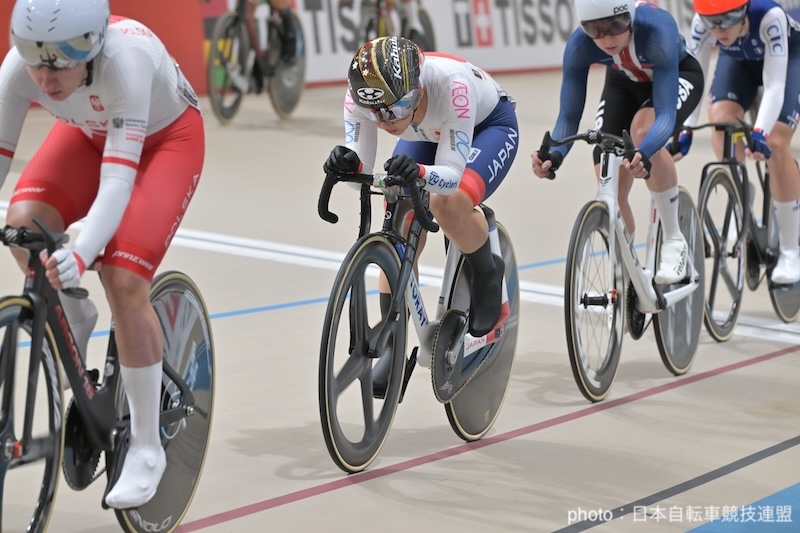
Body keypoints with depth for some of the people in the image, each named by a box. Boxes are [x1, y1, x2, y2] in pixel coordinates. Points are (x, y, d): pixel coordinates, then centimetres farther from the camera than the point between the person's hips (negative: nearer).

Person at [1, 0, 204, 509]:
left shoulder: (126, 58, -40)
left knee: (123, 281, -20)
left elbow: (117, 179, -46)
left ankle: (147, 448, -5)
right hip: (88, 132, 5)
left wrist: (82, 253, -60)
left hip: (168, 138, -4)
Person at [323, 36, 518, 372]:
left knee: (448, 205, -31)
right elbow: (363, 168, -28)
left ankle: (488, 275, 1)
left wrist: (420, 171, -61)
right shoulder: (362, 93, -31)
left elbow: (452, 175, -41)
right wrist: (347, 164, -50)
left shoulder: (450, 83, -43)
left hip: (489, 126, -4)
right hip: (427, 134, 5)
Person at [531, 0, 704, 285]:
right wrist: (554, 155, -47)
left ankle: (674, 242, -20)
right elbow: (569, 115, -27)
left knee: (643, 129, -35)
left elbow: (665, 113, -44)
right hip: (624, 83, 4)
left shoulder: (657, 29, -41)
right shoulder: (579, 45, -31)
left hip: (678, 75, -3)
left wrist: (644, 154, -63)